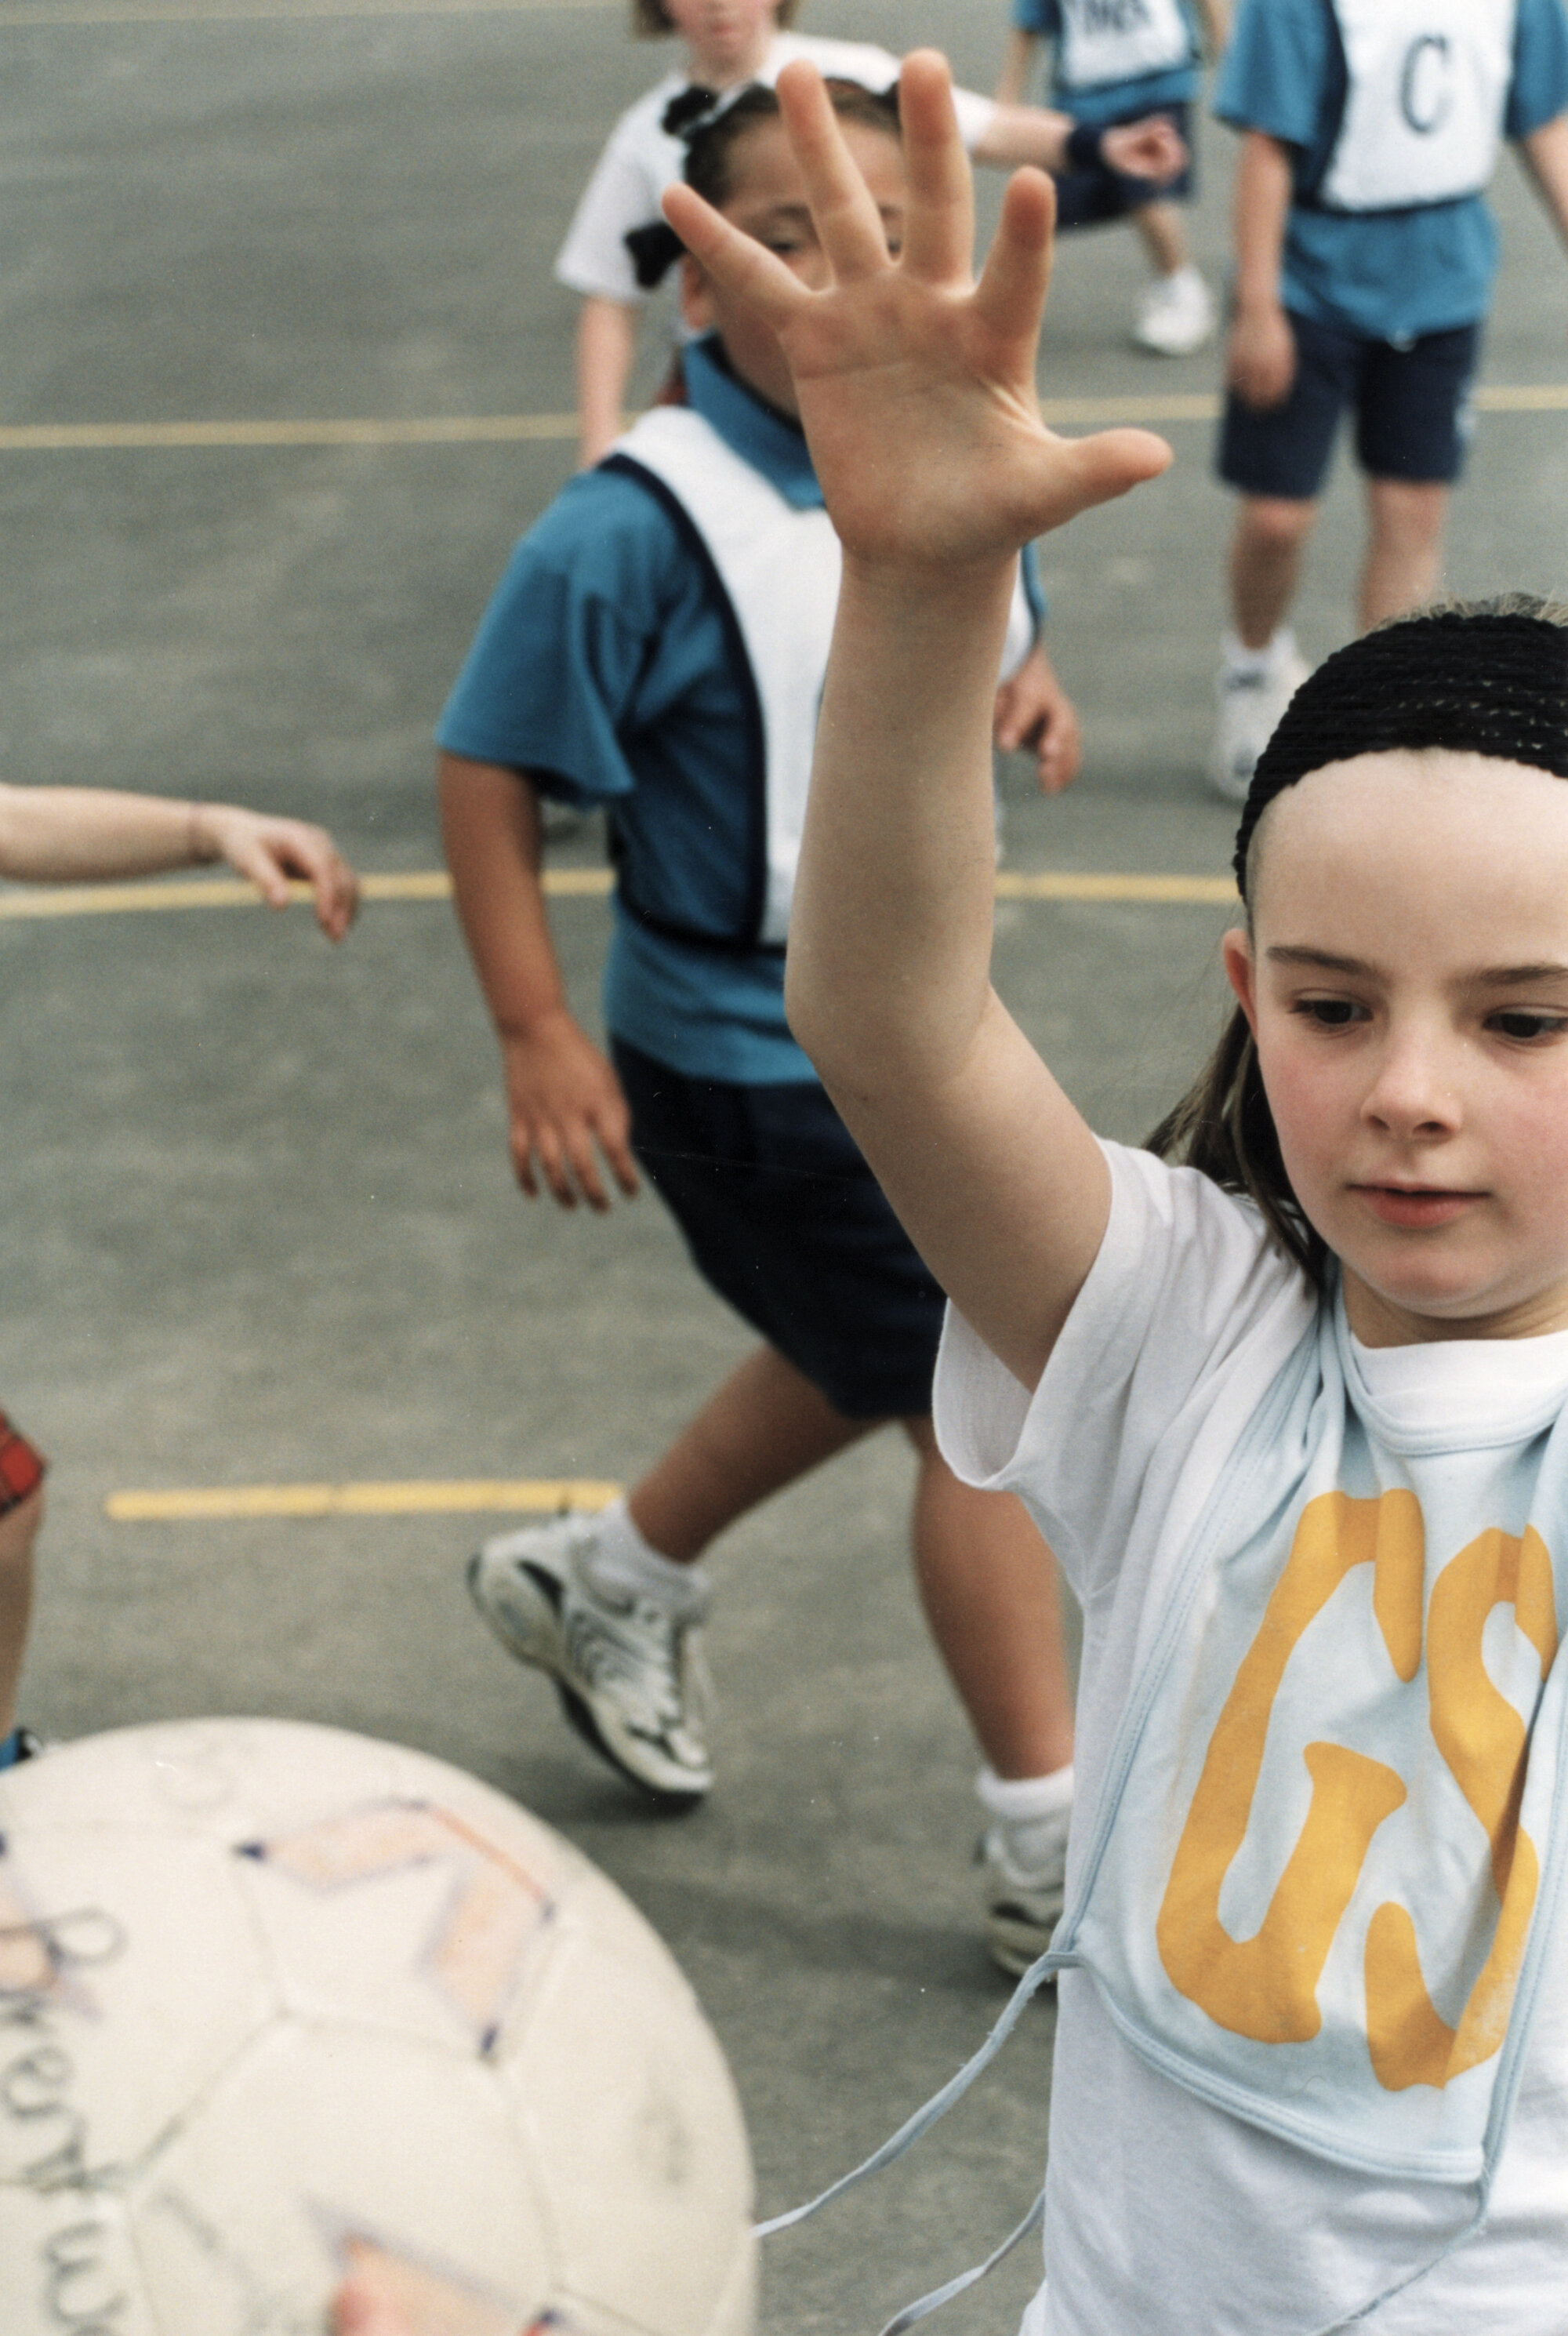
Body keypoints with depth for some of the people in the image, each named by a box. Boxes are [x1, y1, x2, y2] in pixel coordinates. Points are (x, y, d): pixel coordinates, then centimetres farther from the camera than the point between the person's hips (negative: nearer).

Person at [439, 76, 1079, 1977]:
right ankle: (1052, 1858, 11)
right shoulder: (638, 530, -24)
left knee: (865, 1355, 26)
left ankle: (610, 1582, 50)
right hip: (750, 1065, -8)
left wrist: (1027, 689, -2)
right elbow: (487, 767, -19)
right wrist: (537, 1037, -21)